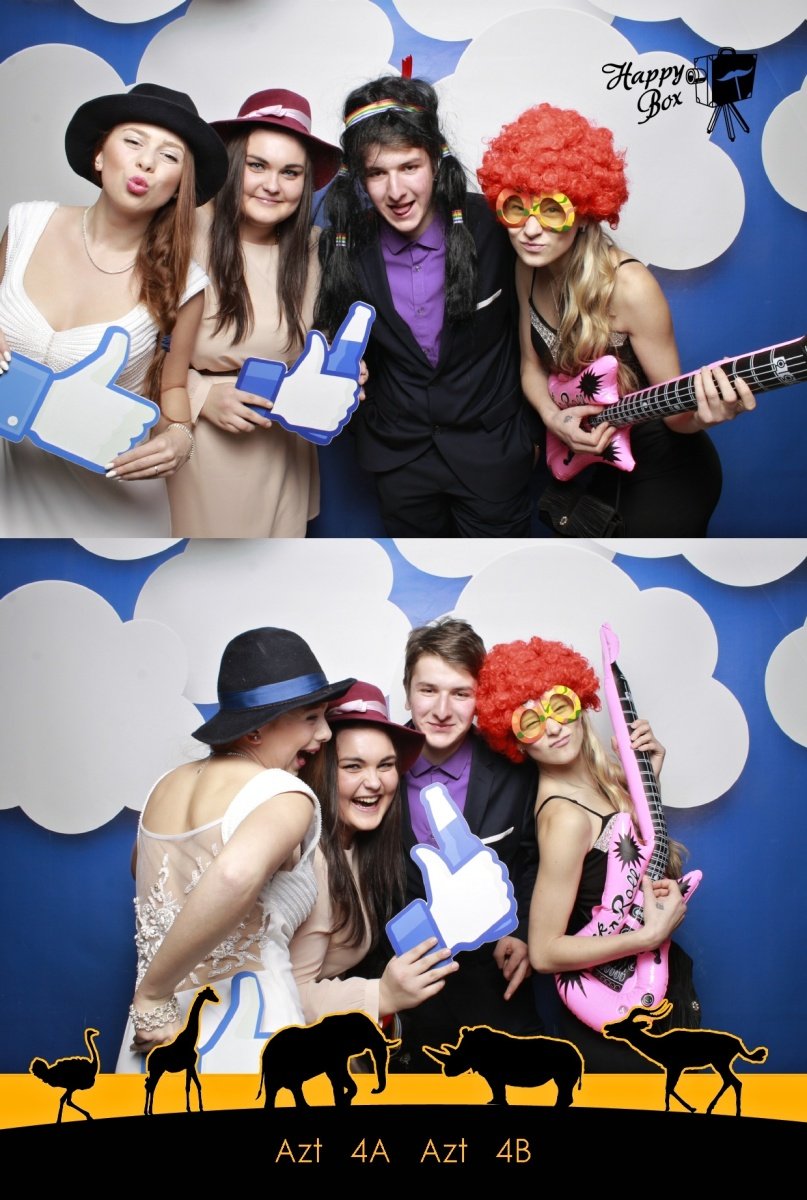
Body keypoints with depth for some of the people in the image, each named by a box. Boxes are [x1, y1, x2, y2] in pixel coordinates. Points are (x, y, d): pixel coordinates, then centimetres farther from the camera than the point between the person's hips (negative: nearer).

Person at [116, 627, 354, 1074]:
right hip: (242, 1032, -6)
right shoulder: (287, 795, -12)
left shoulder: (167, 785, 10)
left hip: (160, 1039, 6)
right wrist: (152, 995, -22)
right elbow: (234, 875, -33)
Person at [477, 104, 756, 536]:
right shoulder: (529, 267, -8)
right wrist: (552, 417, -15)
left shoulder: (628, 286, -27)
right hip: (588, 455, 6)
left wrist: (700, 414, -41)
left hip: (662, 469, -6)